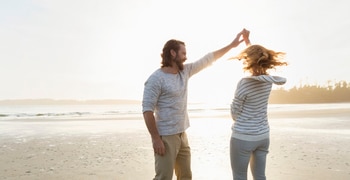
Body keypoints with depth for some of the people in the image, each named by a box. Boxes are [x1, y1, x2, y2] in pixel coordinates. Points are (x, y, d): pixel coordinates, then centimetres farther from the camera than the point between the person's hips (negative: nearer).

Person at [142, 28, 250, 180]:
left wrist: (232, 45, 12)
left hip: (182, 135, 8)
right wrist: (156, 139, -22)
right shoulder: (156, 79, -15)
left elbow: (208, 59, 11)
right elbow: (147, 110, -18)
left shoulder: (185, 71, 6)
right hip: (166, 137, -7)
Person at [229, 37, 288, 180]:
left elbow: (235, 114, -11)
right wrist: (248, 41, 22)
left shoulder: (244, 83, -21)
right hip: (263, 136, 7)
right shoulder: (269, 80, -2)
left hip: (243, 137, -6)